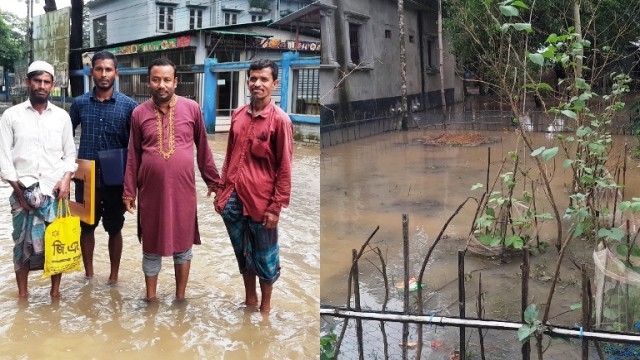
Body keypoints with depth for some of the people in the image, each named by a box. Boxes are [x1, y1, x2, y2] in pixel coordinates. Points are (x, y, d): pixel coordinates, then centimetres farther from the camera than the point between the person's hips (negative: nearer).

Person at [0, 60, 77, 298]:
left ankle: (55, 291, 19)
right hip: (23, 193, -1)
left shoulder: (62, 116, 7)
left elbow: (69, 154, 9)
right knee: (23, 244, 3)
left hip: (55, 191, 1)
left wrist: (66, 178, -8)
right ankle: (22, 295, 16)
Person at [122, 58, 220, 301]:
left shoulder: (191, 109, -2)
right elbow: (133, 156, 5)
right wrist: (129, 191, 4)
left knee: (183, 244, 11)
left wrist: (213, 180, 7)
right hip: (151, 190, 1)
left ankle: (180, 296, 28)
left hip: (183, 189, 0)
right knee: (151, 246, 12)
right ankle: (150, 298, 28)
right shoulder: (139, 113, 0)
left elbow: (202, 148, 5)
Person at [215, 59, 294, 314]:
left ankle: (265, 306, 29)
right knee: (242, 253, 18)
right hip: (233, 198, 5)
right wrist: (221, 190, 12)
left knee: (264, 256, 10)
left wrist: (276, 207, -12)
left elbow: (284, 168, -10)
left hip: (261, 201, -5)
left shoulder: (280, 120, -11)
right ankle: (249, 300, 37)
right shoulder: (238, 115, 5)